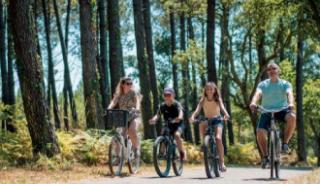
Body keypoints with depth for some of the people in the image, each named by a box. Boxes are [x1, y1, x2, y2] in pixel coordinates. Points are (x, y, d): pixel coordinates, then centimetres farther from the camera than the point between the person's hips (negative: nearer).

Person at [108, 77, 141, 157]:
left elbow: (137, 101, -20)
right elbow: (113, 102, -12)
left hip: (133, 117, -3)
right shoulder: (118, 95, 4)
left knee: (132, 131, -31)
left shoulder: (133, 93, -2)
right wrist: (109, 109, -34)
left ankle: (137, 148, -11)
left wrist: (137, 108, -42)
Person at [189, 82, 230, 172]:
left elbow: (222, 107, -21)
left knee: (218, 138, -24)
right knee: (201, 124, -31)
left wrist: (226, 114, -43)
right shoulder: (203, 100, -3)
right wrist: (192, 116, -38)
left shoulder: (218, 99, -4)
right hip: (207, 121, 3)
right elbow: (198, 109, -18)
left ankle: (222, 162, -23)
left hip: (217, 120, -3)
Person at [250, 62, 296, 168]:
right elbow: (257, 94, -17)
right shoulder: (263, 84, 3)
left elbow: (289, 94, -19)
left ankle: (285, 143, -16)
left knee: (292, 117, -34)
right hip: (267, 111, 1)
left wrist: (291, 103, -42)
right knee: (260, 132, -22)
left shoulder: (285, 84, 1)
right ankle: (265, 157, -1)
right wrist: (253, 103, -40)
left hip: (282, 110, -1)